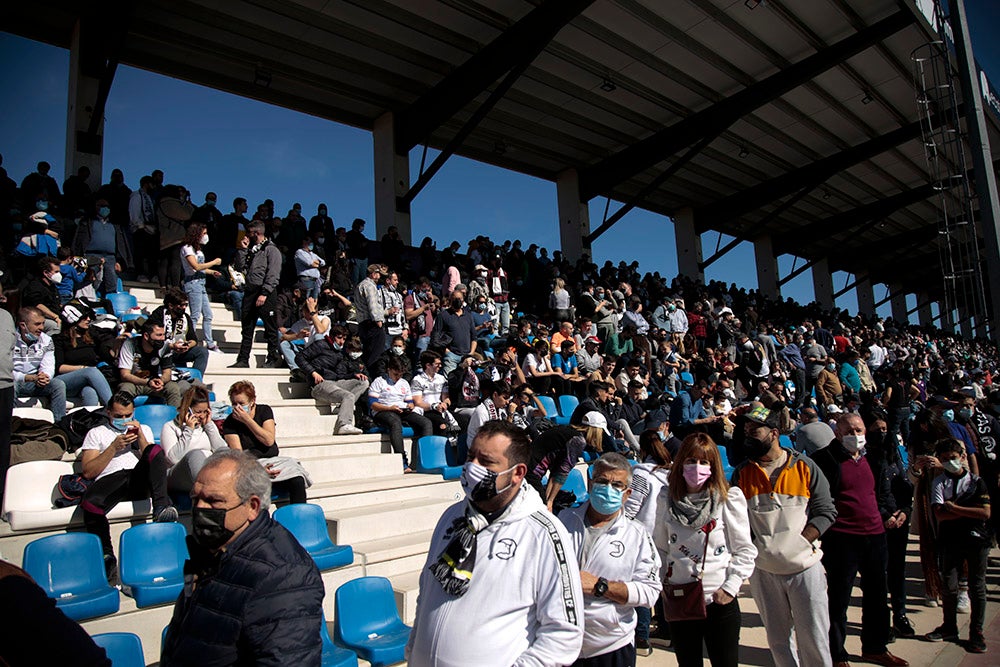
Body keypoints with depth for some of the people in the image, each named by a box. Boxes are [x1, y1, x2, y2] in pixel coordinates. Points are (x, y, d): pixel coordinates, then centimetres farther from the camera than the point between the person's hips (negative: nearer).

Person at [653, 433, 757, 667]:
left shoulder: (729, 499, -8)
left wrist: (730, 587, -10)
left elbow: (745, 551, -4)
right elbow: (659, 547, 11)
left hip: (720, 603, -2)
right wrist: (663, 580, 2)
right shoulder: (667, 501, 0)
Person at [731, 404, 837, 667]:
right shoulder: (741, 473, 3)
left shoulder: (804, 466, -3)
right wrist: (753, 548, -7)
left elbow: (826, 512, -3)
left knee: (814, 639, 4)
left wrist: (799, 542, -12)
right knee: (778, 639, 14)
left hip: (804, 566, -2)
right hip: (763, 569, 2)